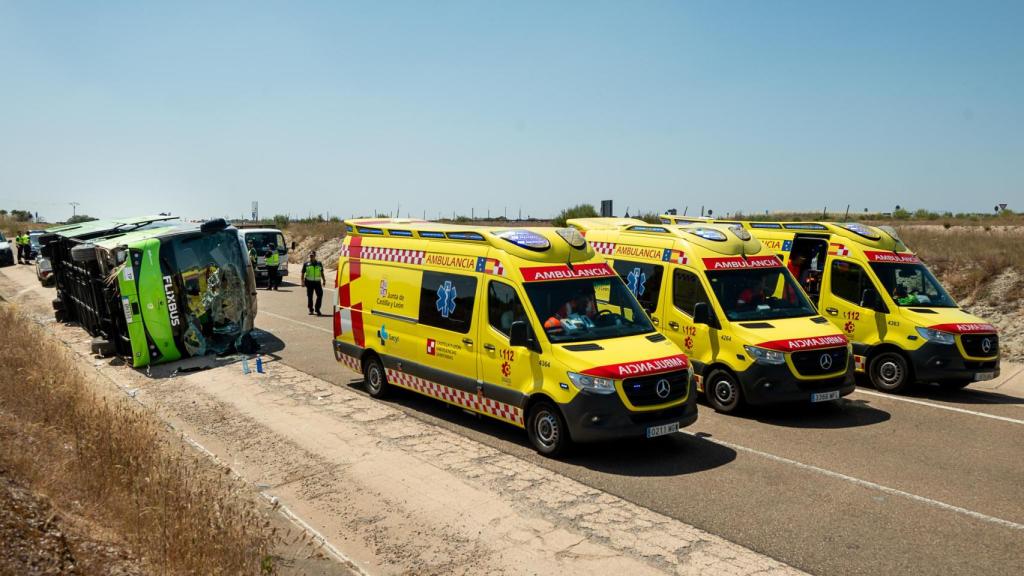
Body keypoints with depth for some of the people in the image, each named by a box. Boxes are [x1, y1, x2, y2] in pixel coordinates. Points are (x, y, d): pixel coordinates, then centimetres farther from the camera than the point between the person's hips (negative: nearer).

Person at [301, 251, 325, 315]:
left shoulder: (319, 263, 10)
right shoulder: (306, 264, 4)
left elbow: (322, 273, 17)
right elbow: (302, 273, 5)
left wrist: (323, 280, 11)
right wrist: (302, 281, -4)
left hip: (317, 282, 1)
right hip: (309, 282, -1)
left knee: (320, 295, -8)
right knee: (310, 296, 3)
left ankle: (317, 309, 2)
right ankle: (311, 310, 14)